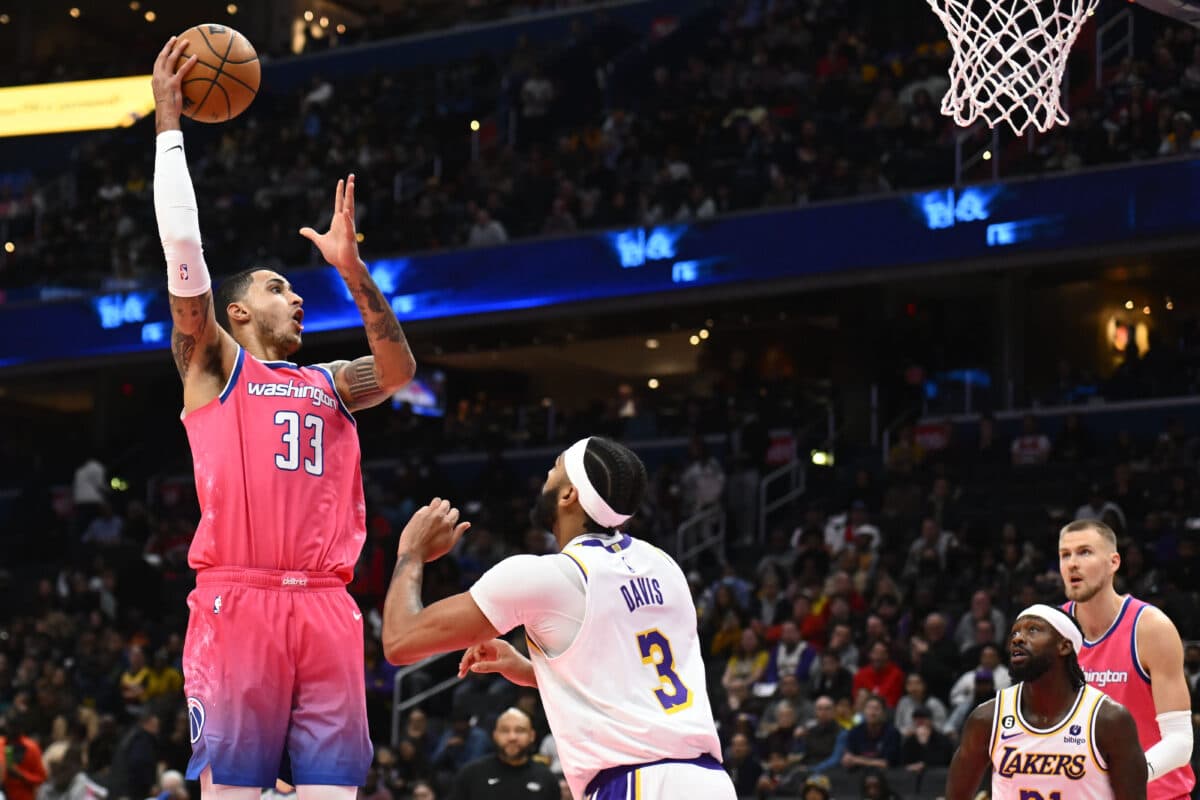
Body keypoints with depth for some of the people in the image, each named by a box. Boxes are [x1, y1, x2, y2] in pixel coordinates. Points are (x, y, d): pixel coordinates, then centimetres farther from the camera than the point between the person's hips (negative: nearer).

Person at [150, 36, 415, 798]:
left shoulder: (330, 384, 24)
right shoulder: (211, 364, 12)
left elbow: (399, 370, 5)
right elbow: (183, 245, 3)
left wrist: (353, 269, 1)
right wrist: (169, 123, 3)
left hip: (326, 606, 4)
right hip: (237, 599, -4)